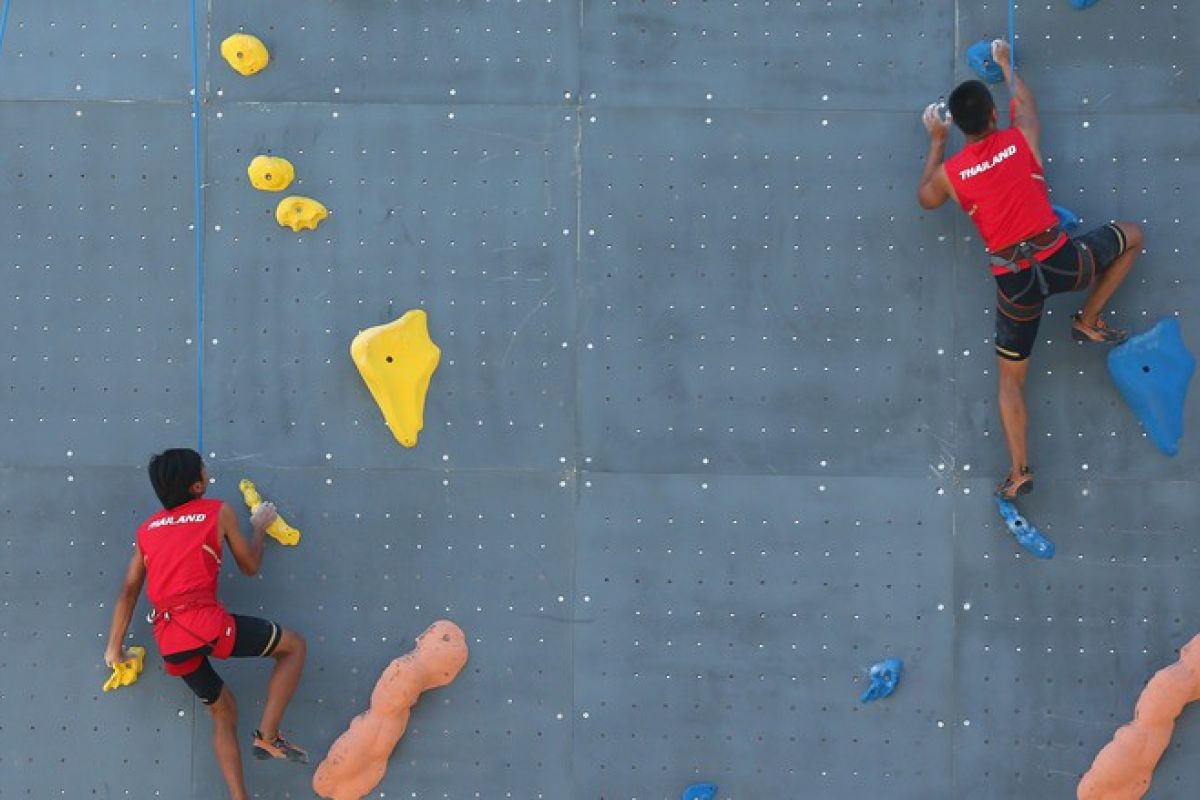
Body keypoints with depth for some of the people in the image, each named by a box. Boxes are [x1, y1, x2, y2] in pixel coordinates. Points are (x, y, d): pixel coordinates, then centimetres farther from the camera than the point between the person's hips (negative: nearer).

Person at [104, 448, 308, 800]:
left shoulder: (148, 529, 20)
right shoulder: (219, 512, 7)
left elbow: (129, 591, 19)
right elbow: (250, 566, 17)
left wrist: (114, 647, 25)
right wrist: (260, 527, 34)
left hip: (168, 640, 6)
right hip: (205, 623, -6)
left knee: (222, 708, 22)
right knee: (293, 645, 11)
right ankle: (268, 736, 0)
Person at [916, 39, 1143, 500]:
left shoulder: (949, 173, 2)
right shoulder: (1021, 139, 1)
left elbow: (926, 199, 27)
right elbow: (1025, 101, 25)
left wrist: (937, 141, 33)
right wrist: (1005, 63, 43)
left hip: (1014, 283, 1)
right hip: (1059, 260, -1)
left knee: (1010, 379, 16)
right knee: (1131, 236, 25)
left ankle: (1020, 471, 8)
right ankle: (1088, 321, 25)